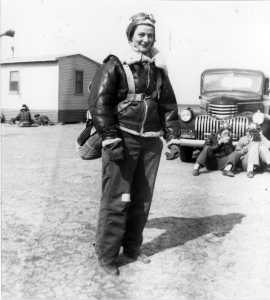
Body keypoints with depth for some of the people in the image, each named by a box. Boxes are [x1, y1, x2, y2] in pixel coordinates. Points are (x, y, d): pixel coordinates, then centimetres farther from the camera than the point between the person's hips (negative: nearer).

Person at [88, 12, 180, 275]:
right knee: (116, 199, -4)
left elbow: (168, 104, 19)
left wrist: (173, 136, 10)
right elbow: (98, 102, -10)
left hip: (151, 142, 6)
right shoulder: (115, 65, -3)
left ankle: (132, 248, 27)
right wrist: (110, 139, -17)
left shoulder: (158, 70, 15)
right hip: (123, 140, -6)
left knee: (142, 199, 11)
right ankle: (106, 256, 9)